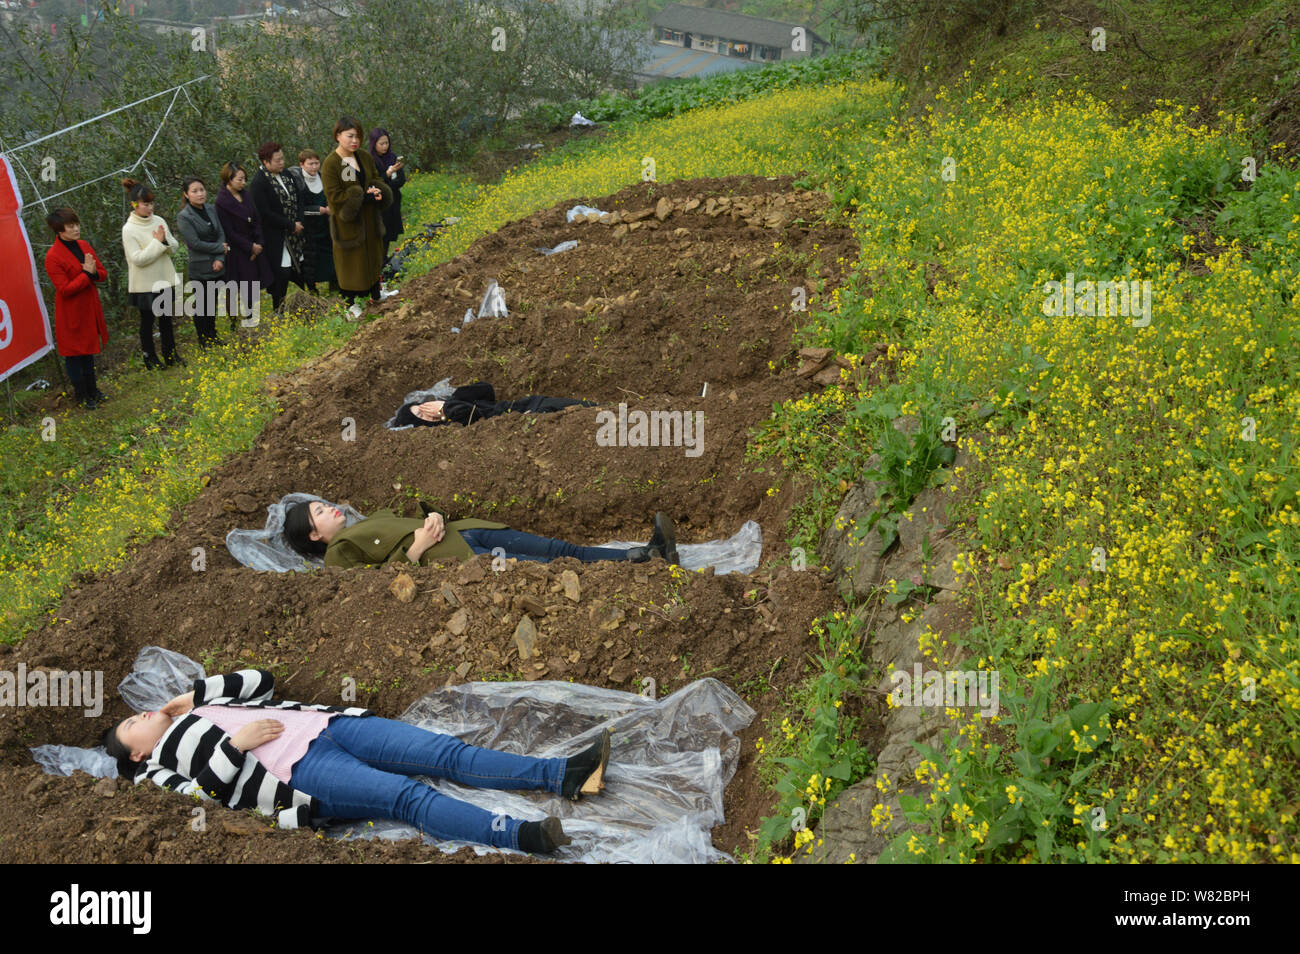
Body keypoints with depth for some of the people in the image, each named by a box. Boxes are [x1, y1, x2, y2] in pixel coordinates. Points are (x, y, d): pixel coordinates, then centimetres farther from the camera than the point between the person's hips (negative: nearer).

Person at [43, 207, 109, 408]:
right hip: (71, 314, -7)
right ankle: (82, 396, 18)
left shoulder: (84, 245, 3)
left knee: (88, 350, 20)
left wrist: (94, 272, -17)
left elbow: (103, 273, 5)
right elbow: (65, 289, -22)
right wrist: (87, 274, -23)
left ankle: (92, 390, 35)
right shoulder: (53, 257, -18)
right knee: (74, 354, 6)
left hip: (90, 308, 7)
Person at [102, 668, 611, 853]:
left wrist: (195, 693, 21)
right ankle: (520, 834, -48)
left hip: (324, 723, 7)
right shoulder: (159, 768, 13)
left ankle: (566, 774, -25)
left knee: (445, 751, -13)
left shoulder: (204, 707, 33)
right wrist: (236, 744, -8)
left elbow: (261, 680, 28)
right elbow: (197, 797, -6)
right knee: (406, 795, -30)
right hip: (299, 771, -7)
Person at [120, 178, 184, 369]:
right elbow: (138, 259, -19)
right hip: (144, 284, -5)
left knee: (166, 318, 16)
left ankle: (171, 355, 28)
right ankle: (150, 359, 21)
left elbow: (175, 246, 4)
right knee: (147, 321, 9)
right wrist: (158, 243, -19)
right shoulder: (129, 229, -14)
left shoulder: (159, 222, 1)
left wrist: (165, 241, -17)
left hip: (165, 279, 5)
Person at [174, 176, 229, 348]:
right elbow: (195, 243, -19)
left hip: (217, 267, 6)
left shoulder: (210, 210, 6)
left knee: (213, 302, 18)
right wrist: (221, 248, -11)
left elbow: (221, 234, 3)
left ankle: (212, 335, 34)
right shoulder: (184, 217, -14)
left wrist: (220, 259, -11)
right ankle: (203, 340, 19)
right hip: (200, 270, -6)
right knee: (201, 305, 6)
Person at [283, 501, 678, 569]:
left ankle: (646, 554, -20)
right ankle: (642, 564, -30)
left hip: (458, 533, 8)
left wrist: (435, 516, 4)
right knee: (547, 566, -21)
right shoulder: (338, 554, 5)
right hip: (452, 559, -8)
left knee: (560, 549, -10)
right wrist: (415, 550, -14)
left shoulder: (373, 519, 29)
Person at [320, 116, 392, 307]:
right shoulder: (330, 164, -15)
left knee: (373, 260, 16)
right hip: (348, 224, -6)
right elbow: (335, 197, -18)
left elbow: (377, 179, 14)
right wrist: (365, 196, -20)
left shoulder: (365, 157, 4)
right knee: (352, 266, 2)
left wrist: (377, 191, -11)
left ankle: (375, 300, 29)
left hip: (370, 221, 6)